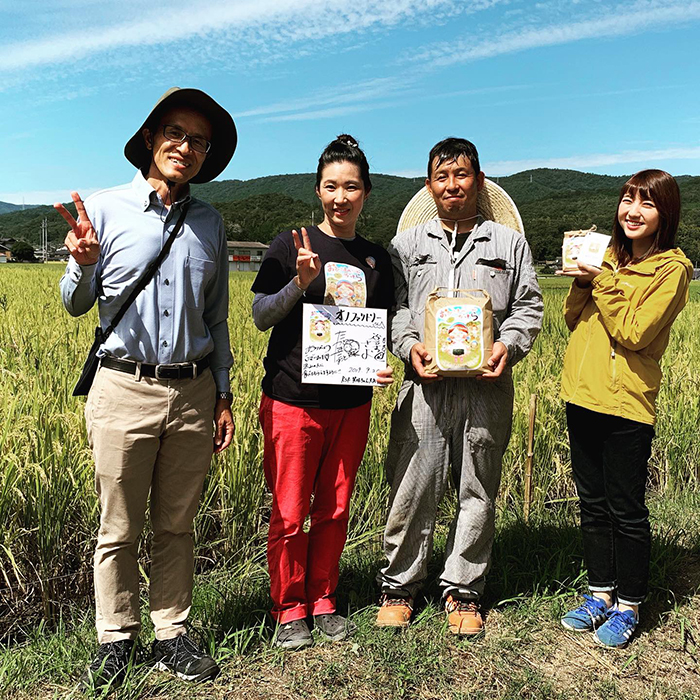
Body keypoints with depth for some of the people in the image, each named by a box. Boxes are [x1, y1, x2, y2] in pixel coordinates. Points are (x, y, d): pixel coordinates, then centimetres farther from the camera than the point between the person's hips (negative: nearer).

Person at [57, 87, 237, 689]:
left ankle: (172, 635, 26)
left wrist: (223, 396, 12)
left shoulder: (211, 223, 9)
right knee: (119, 528, 7)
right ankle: (116, 639, 25)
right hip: (124, 390, -2)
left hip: (193, 392, 2)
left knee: (177, 526, 12)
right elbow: (76, 305, 5)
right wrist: (83, 265, -17)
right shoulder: (105, 209, 0)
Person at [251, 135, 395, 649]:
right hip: (293, 400, -3)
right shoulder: (291, 246, -2)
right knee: (289, 514, 3)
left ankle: (323, 601, 30)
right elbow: (261, 317, -3)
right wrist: (301, 282, -19)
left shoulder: (376, 258, 10)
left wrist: (386, 366, -4)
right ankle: (289, 610, 21)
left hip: (351, 404, 4)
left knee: (335, 510, 12)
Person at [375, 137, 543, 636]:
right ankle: (400, 585, 19)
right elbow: (391, 308, 9)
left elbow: (529, 306, 11)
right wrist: (409, 346, -9)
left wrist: (510, 344, -8)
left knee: (478, 492, 8)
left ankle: (463, 591, 24)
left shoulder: (509, 243, 13)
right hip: (425, 384, 0)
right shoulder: (407, 245, 13)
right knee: (413, 488, 0)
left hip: (488, 386, 1)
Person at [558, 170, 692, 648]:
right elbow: (573, 321, 11)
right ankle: (600, 594, 31)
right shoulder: (607, 255, 11)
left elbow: (634, 333, -16)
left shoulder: (671, 268, -7)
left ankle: (628, 605, 22)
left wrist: (602, 283, -14)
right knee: (592, 504, 15)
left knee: (626, 510, 5)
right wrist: (582, 283, -5)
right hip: (582, 395, 6)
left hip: (627, 403, -6)